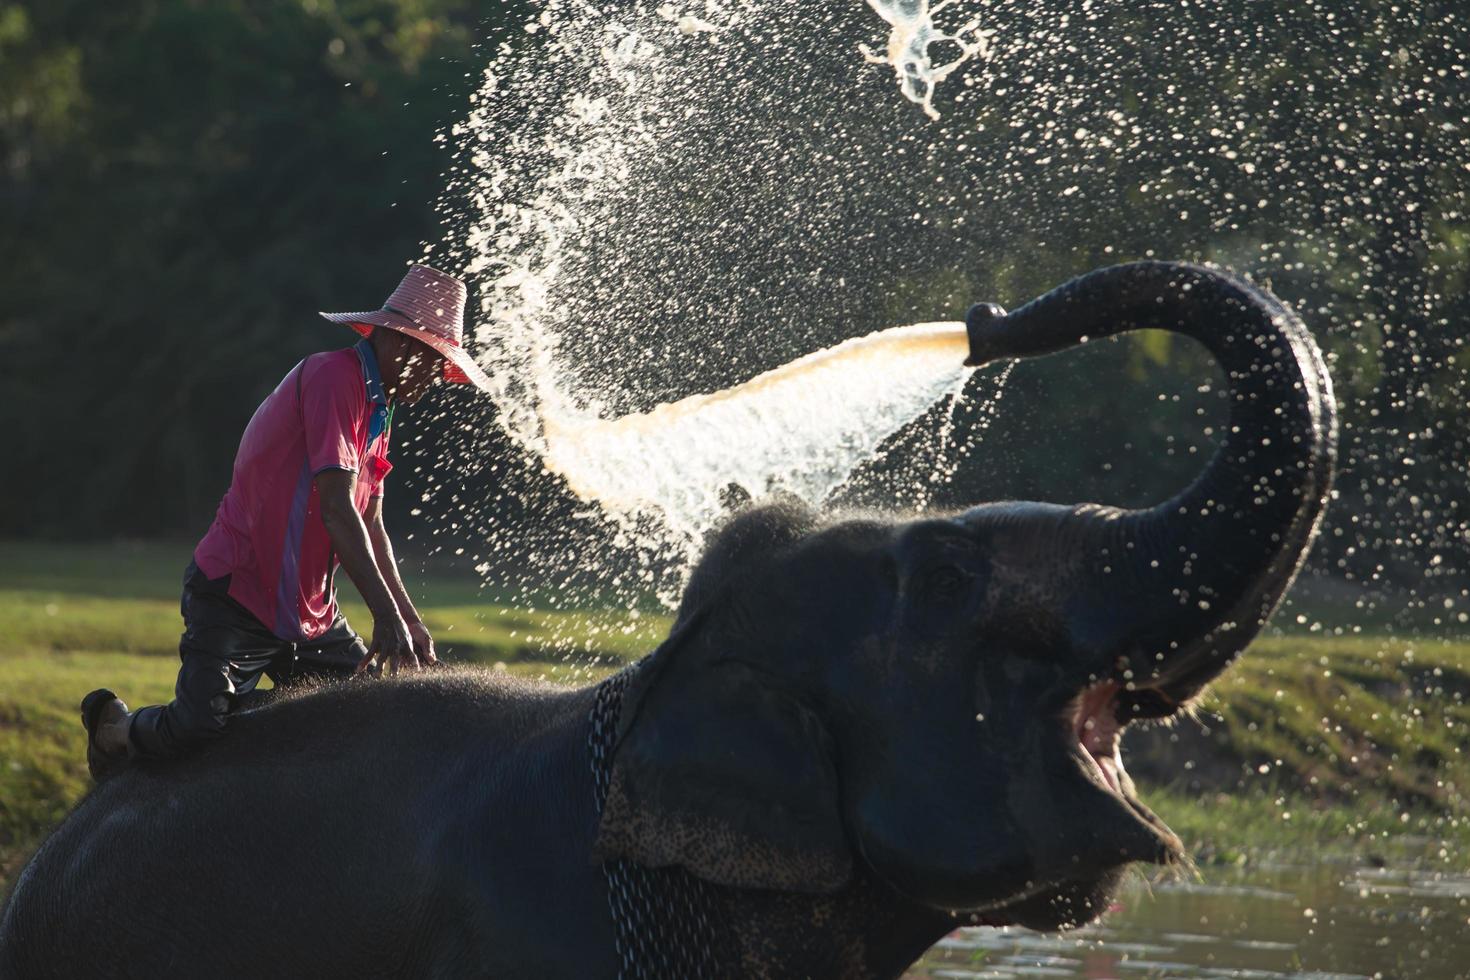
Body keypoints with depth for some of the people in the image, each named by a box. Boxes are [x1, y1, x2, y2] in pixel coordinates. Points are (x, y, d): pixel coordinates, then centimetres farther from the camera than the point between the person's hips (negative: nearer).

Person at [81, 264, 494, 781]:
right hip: (237, 597, -9)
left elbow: (369, 526, 20)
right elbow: (337, 510, -23)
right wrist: (387, 616, -26)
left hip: (309, 614, 10)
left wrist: (410, 620, 12)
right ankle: (115, 728, 11)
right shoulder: (335, 377, -15)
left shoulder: (378, 408, 16)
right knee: (199, 727, -21)